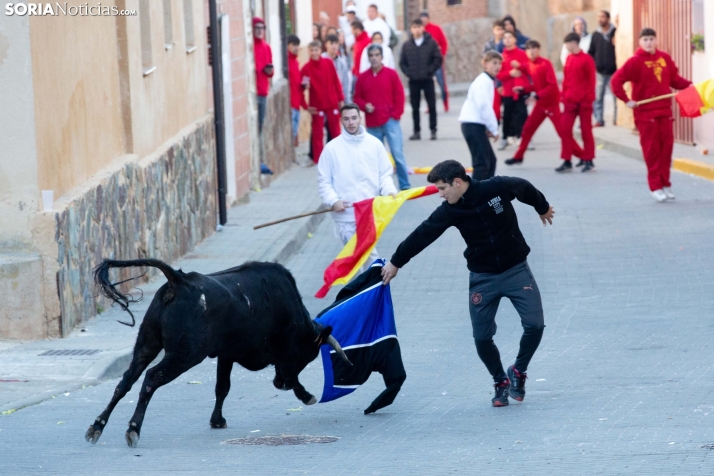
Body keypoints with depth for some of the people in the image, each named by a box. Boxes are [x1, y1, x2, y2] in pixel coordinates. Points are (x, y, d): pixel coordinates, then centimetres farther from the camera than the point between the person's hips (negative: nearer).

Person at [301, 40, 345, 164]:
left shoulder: (328, 63, 0)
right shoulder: (306, 68, -7)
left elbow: (336, 81, 4)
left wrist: (341, 98, 3)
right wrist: (306, 106, -12)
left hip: (332, 103, 3)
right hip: (317, 105, -3)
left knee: (335, 130, 11)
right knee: (317, 132, 0)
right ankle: (318, 158, 3)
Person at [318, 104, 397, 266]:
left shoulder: (374, 144, 4)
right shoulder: (332, 148, -2)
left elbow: (384, 174, 7)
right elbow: (324, 181, 0)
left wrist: (390, 191, -12)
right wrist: (333, 201, -15)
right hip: (345, 215, -1)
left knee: (369, 253, 3)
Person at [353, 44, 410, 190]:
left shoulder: (391, 74, 0)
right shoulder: (362, 77, 5)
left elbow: (399, 95, 0)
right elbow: (357, 97, 10)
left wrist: (396, 114, -6)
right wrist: (365, 106, -10)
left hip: (390, 121, -2)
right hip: (372, 124, 2)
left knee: (397, 154, -7)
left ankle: (405, 186, -1)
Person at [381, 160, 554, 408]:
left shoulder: (497, 188, -17)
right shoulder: (449, 211, -11)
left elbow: (525, 189, 3)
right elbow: (422, 235, -6)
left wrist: (543, 208, 22)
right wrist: (396, 263, -1)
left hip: (515, 269, -2)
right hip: (483, 277, 2)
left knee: (534, 325, -12)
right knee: (482, 337, -3)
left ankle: (518, 371, 13)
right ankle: (500, 382, 20)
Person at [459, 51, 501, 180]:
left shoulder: (487, 81, 19)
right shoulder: (484, 81, -13)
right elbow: (484, 106, -21)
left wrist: (490, 128, 9)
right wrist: (494, 129, -13)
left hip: (475, 124, 10)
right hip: (473, 125, -10)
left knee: (490, 159, 17)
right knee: (482, 162, -12)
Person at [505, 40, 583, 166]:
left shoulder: (545, 64, -17)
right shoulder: (529, 65, 4)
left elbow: (552, 86, -22)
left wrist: (537, 96, -27)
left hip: (552, 102, -7)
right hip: (540, 103, 7)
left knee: (562, 131, -9)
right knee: (528, 128, 12)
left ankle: (581, 156, -5)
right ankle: (518, 156, 24)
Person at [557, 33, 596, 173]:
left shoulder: (586, 59, -8)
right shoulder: (569, 59, 9)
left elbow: (591, 81, -8)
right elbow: (566, 80, 13)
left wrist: (589, 100, -11)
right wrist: (564, 99, 10)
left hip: (583, 102, -5)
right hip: (570, 102, 5)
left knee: (586, 130, 4)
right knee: (566, 129, -1)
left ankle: (588, 160, 12)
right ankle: (567, 161, 2)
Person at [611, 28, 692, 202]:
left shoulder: (665, 58, 5)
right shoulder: (635, 61, -8)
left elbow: (674, 78, 13)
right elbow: (616, 81, -11)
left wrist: (688, 85, -3)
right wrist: (627, 100, -15)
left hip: (664, 111, 4)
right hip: (645, 113, -4)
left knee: (666, 147, 5)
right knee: (651, 150, -2)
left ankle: (665, 185, 15)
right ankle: (655, 187, 3)